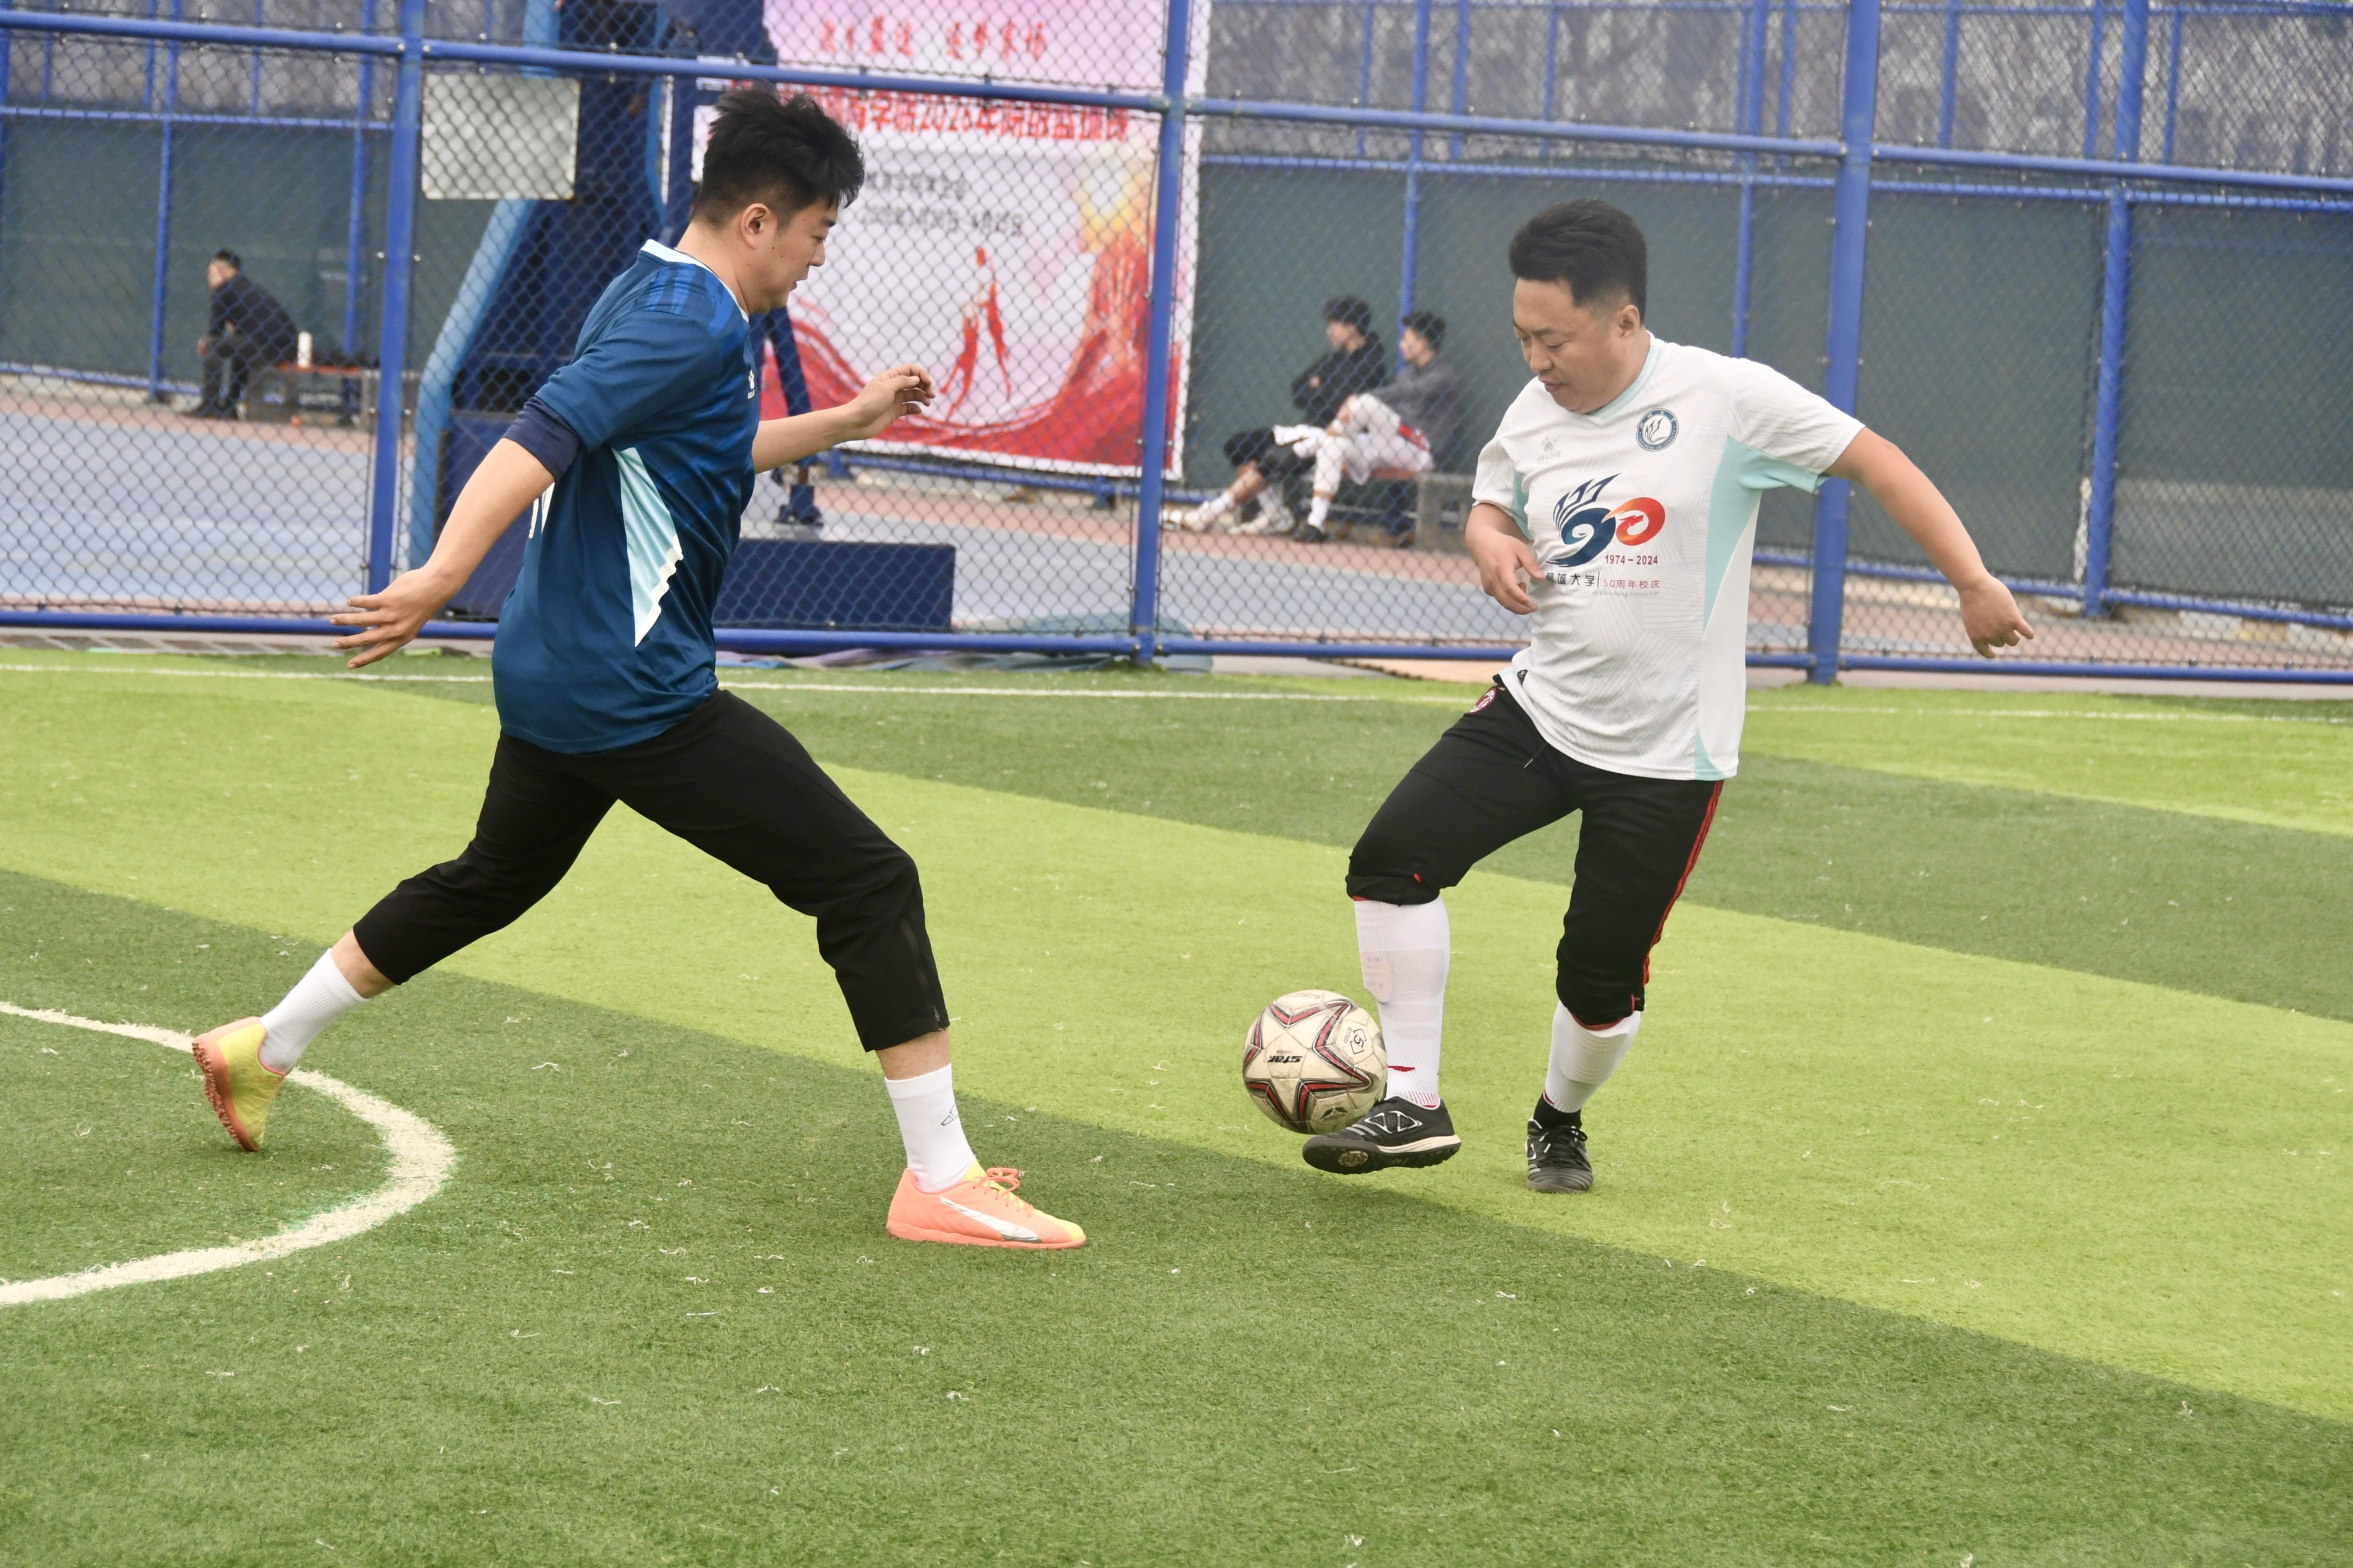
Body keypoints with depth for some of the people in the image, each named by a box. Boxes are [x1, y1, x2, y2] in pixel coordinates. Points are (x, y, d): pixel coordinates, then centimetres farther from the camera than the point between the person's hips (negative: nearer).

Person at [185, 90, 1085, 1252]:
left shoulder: (648, 297, 14)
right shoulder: (694, 325, -17)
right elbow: (543, 440, -30)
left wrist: (850, 421, 34)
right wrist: (442, 576, -41)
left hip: (554, 676, 11)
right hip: (638, 693, -11)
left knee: (491, 882, 31)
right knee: (870, 883, -9)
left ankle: (260, 1051, 39)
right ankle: (941, 1180, -10)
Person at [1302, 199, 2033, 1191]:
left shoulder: (1725, 398, -16)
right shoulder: (1533, 414, 1)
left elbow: (1875, 464, -11)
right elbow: (1490, 507, 21)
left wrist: (1974, 584, -16)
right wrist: (1490, 544, -3)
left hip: (1665, 750, -5)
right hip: (1540, 709, 5)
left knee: (1601, 980, 3)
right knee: (1392, 858, -11)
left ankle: (1561, 1123, 35)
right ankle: (1413, 1106, -3)